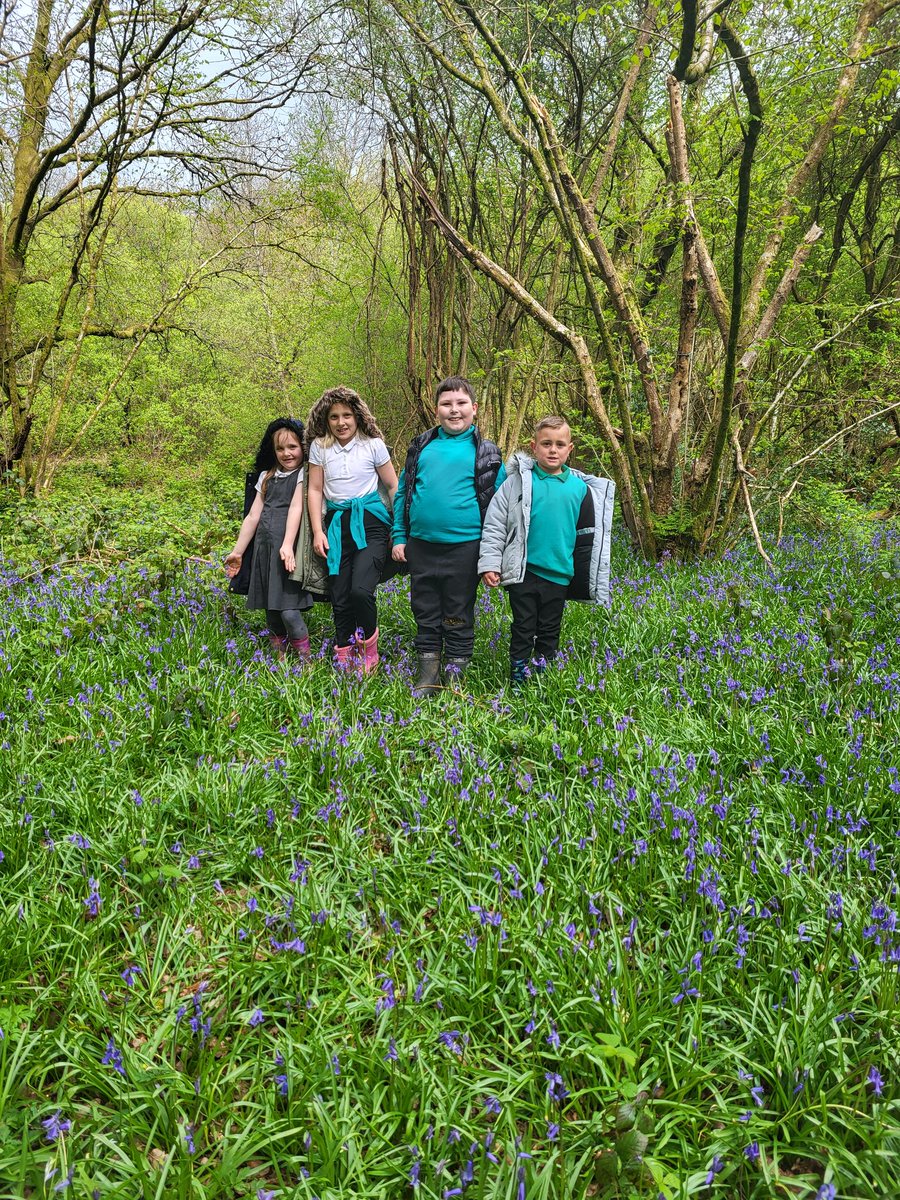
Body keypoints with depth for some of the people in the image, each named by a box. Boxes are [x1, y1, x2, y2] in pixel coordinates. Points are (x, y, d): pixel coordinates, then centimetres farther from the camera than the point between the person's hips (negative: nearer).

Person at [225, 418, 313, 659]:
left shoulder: (304, 473, 1)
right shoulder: (267, 476, 20)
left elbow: (296, 508, -14)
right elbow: (253, 516, 20)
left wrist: (287, 545, -27)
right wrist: (237, 552, 19)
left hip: (289, 548, -6)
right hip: (264, 546, 6)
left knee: (288, 610, -15)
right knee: (271, 611, 6)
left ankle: (306, 661, -2)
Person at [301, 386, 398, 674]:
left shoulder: (373, 444, 0)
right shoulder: (319, 447, 6)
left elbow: (393, 486, 5)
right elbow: (315, 490, 8)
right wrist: (318, 531, 1)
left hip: (370, 522, -3)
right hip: (336, 524, 3)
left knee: (361, 590, -20)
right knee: (340, 598, 2)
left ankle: (368, 649, 5)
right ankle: (344, 659, 15)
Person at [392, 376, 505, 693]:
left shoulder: (485, 452, 1)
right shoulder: (421, 446, 9)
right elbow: (402, 492, 13)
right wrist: (399, 537, 7)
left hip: (464, 547, -3)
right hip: (420, 545, 3)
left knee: (458, 617, 6)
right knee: (425, 612, 12)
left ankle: (454, 676, 20)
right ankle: (428, 674, 25)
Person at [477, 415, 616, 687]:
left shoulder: (580, 488, 4)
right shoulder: (519, 482, -3)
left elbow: (588, 534, 13)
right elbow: (494, 524, -2)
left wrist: (591, 580, 13)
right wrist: (489, 563, -8)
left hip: (559, 575, 2)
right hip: (524, 571, -2)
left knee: (550, 632, 13)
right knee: (523, 629, 5)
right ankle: (517, 682, 15)